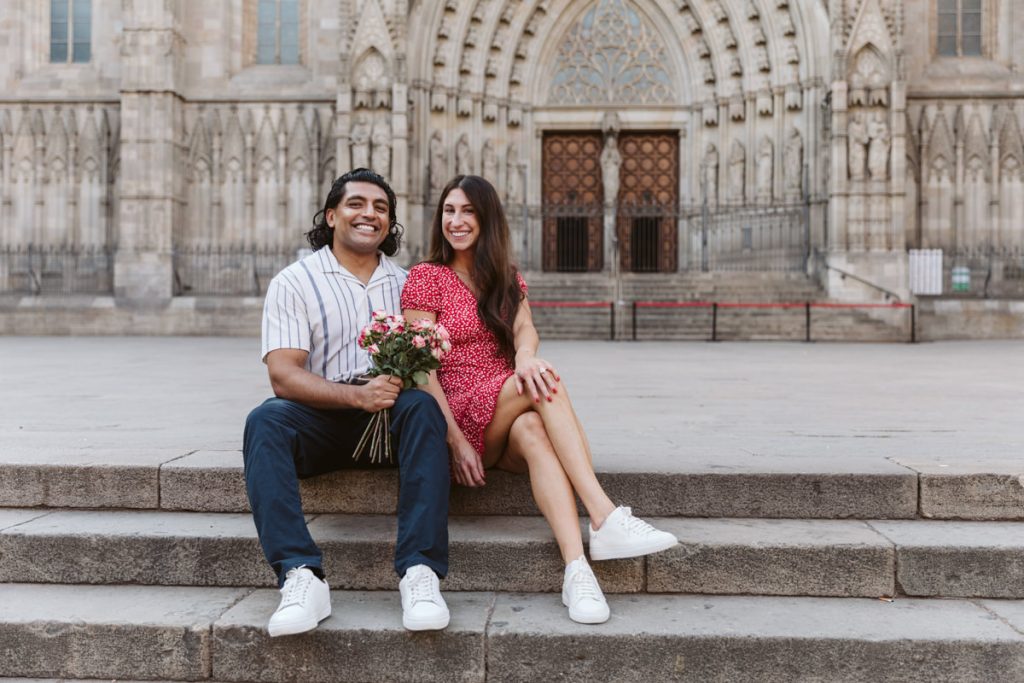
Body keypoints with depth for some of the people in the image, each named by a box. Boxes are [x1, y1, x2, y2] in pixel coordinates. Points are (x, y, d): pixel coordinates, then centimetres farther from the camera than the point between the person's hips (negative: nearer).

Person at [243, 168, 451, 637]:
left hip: (389, 420, 2)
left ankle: (420, 572, -38)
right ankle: (301, 578, -40)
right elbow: (283, 376, -9)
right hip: (321, 418, -1)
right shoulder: (293, 282, 3)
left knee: (422, 406, -31)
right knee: (265, 421, -31)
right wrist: (358, 395, -23)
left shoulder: (405, 284, 15)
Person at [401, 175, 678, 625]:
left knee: (533, 431, -34)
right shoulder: (426, 278, 2)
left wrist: (525, 356, -30)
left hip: (507, 419, 4)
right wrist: (456, 440, -18)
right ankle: (605, 520, -41)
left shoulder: (508, 280, 18)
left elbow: (525, 330, -4)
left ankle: (576, 568, -50)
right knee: (546, 381, -31)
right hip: (458, 414, -4)